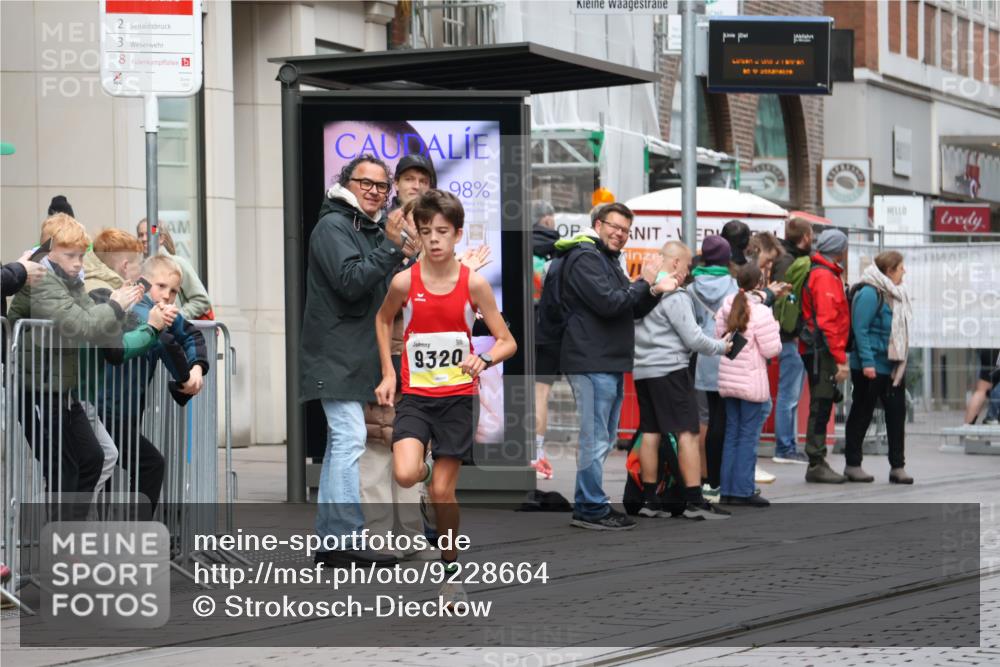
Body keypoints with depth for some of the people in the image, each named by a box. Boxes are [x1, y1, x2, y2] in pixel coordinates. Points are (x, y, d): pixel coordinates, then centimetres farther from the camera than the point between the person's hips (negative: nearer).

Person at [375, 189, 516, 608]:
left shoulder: (474, 283, -9)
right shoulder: (404, 282, -8)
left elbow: (507, 342, -3)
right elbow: (383, 320, 15)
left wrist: (484, 360, -24)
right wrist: (388, 373, 7)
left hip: (458, 396, 0)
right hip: (414, 395, 0)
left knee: (442, 491, 0)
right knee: (404, 476, -22)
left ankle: (450, 568, 20)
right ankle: (422, 467, 15)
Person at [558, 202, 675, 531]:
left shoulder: (609, 260, 22)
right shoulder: (584, 258, -11)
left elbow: (632, 310, 22)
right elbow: (608, 303, -21)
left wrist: (654, 292, 2)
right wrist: (644, 282, -12)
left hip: (611, 363, 11)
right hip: (592, 363, -11)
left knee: (604, 439, 15)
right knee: (595, 439, -8)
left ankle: (591, 503, 22)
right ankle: (591, 510, -4)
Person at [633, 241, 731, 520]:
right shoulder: (674, 295, -13)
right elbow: (692, 338, -13)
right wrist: (721, 346, 0)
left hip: (642, 371, 8)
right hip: (669, 370, -8)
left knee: (650, 433, 10)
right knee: (687, 433, -7)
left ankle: (648, 500, 11)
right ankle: (695, 502, -11)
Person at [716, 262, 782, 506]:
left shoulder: (726, 309, 5)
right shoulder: (761, 312, -14)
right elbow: (771, 349, -14)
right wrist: (774, 329, 2)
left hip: (727, 381, 6)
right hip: (752, 383, -6)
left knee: (732, 434, 12)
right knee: (749, 436, -1)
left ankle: (728, 489, 13)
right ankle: (743, 490, -1)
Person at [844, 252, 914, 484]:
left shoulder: (896, 294, 12)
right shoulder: (869, 293, -15)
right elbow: (860, 330, -19)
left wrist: (902, 360, 15)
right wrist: (867, 362, -23)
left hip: (894, 366, 8)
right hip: (871, 367, -8)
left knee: (897, 413, 6)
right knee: (862, 414, 2)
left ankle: (897, 466, 11)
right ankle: (852, 465, 12)